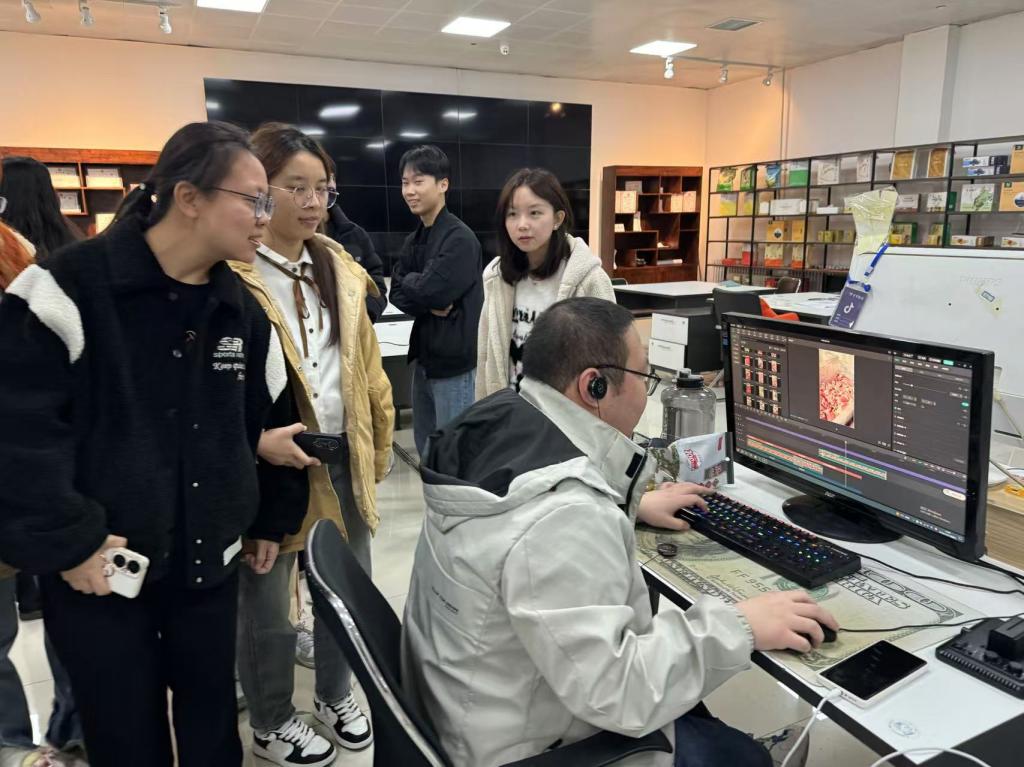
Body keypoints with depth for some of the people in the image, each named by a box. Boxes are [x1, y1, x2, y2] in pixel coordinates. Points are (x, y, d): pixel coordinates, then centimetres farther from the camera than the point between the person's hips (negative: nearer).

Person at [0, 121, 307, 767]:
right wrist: (63, 542, -17)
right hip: (99, 572, -4)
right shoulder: (69, 288, -15)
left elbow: (271, 419, 11)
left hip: (209, 563, 5)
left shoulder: (242, 310, 3)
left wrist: (272, 519, 13)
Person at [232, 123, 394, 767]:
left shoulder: (340, 269, 8)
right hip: (267, 462, -6)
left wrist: (378, 445, 14)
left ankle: (336, 695, 45)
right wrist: (251, 442, -23)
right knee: (266, 604, 12)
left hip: (341, 458, 6)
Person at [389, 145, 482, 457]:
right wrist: (431, 304, -12)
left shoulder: (460, 238, -15)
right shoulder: (414, 239, 12)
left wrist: (411, 281, -2)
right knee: (426, 448, 19)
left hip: (455, 362, -8)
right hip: (424, 356, 8)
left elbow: (431, 290, -22)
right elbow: (396, 293, 6)